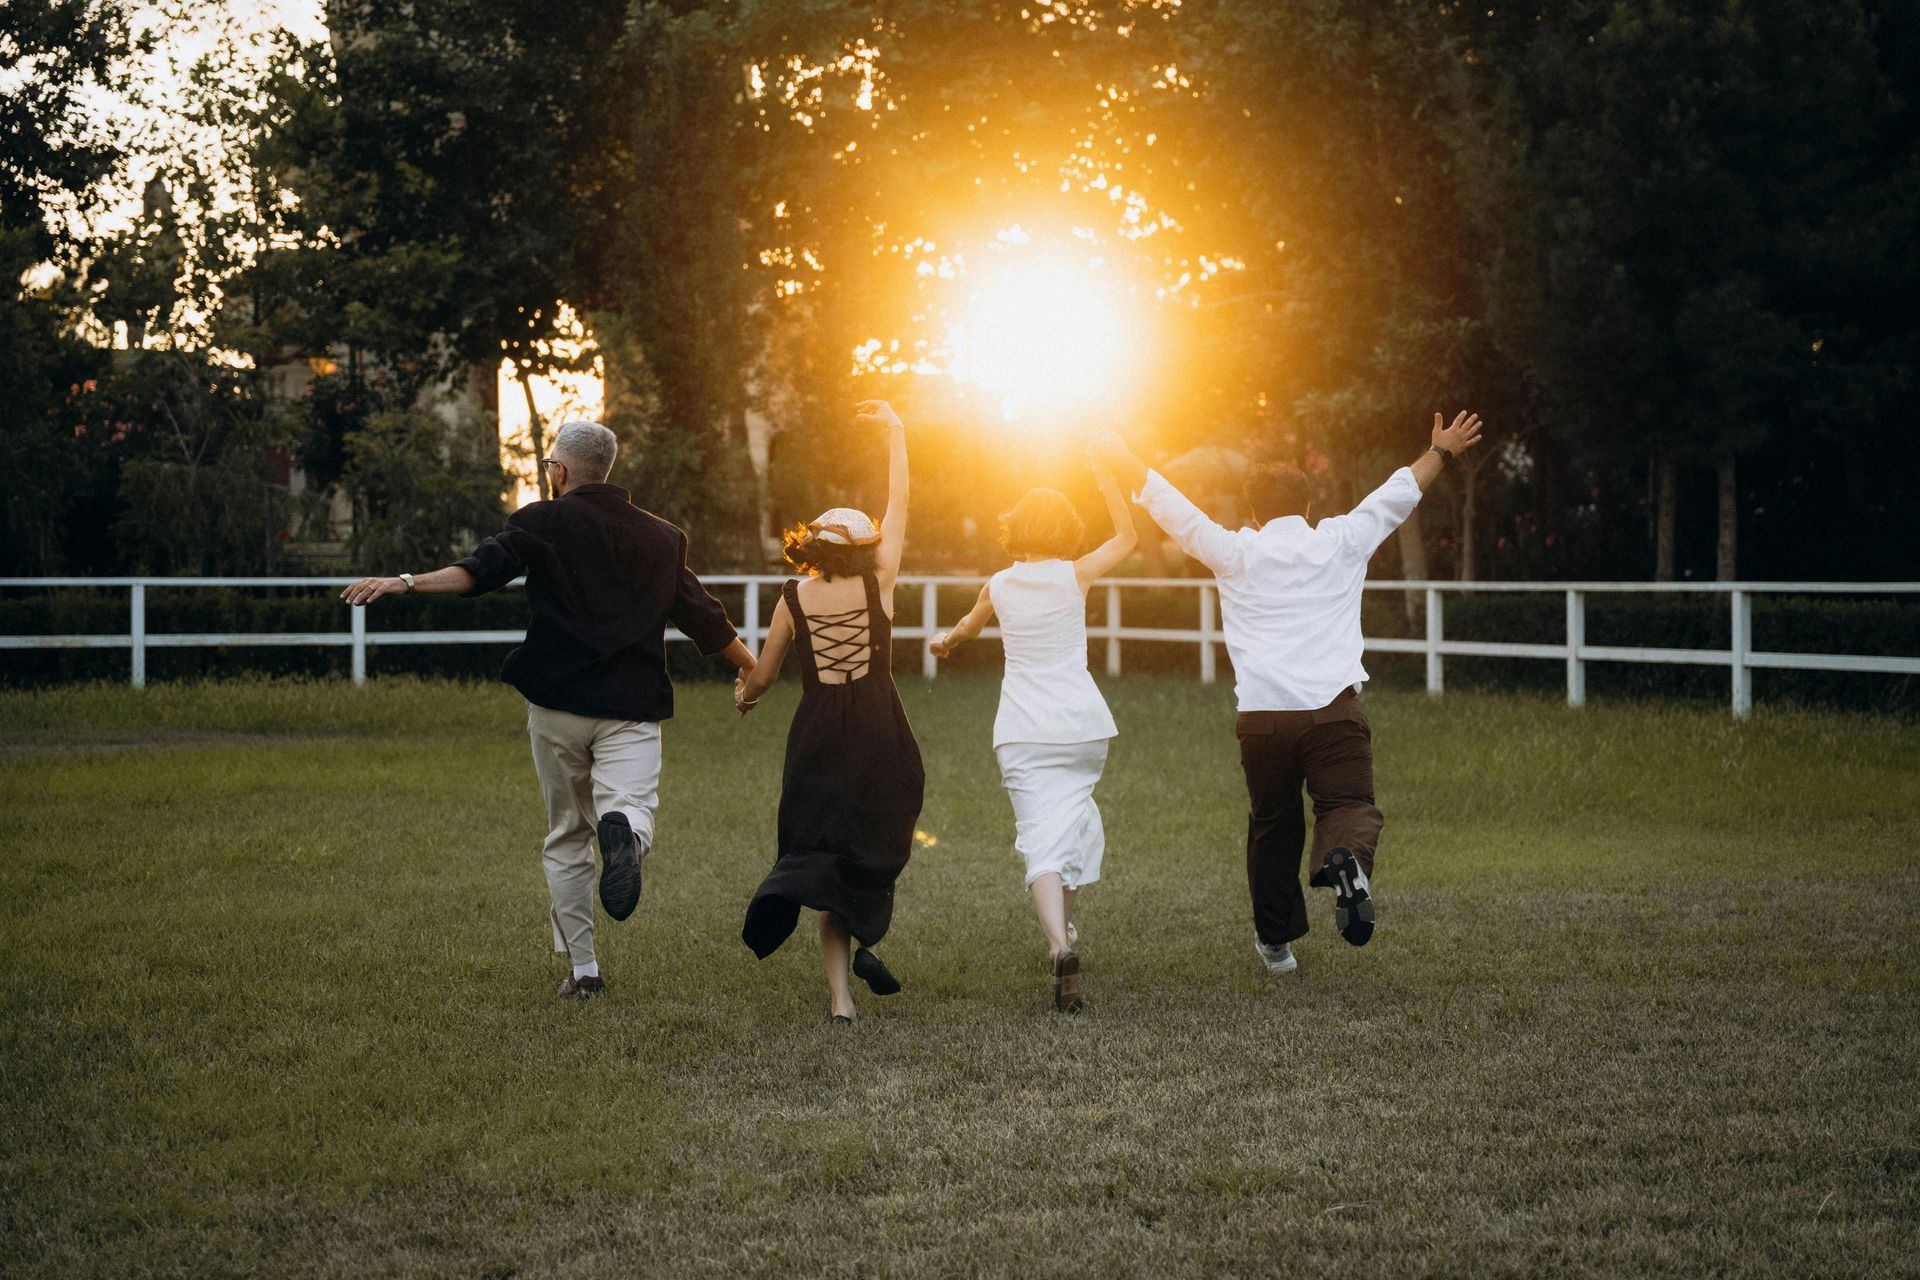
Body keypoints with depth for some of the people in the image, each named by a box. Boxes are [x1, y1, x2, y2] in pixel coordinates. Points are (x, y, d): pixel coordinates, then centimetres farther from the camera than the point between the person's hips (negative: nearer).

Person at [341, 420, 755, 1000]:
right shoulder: (661, 537, 14)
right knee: (630, 804, -10)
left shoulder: (544, 522, 3)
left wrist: (407, 582, -21)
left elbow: (484, 569, -15)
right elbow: (704, 618, 18)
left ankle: (582, 969, 10)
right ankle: (624, 831, -48)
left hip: (557, 703, -1)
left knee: (567, 837, 11)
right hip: (632, 706, 1)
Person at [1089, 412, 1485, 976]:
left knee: (1272, 824, 13)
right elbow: (1399, 492, 24)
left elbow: (1169, 505, 19)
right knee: (1348, 804, -4)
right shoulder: (1340, 543, 10)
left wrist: (1125, 463, 32)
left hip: (1262, 716, 1)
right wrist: (1441, 451, 38)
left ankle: (1275, 939, 22)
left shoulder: (1234, 553, 9)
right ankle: (1345, 859, -38)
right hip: (1333, 709, -1)